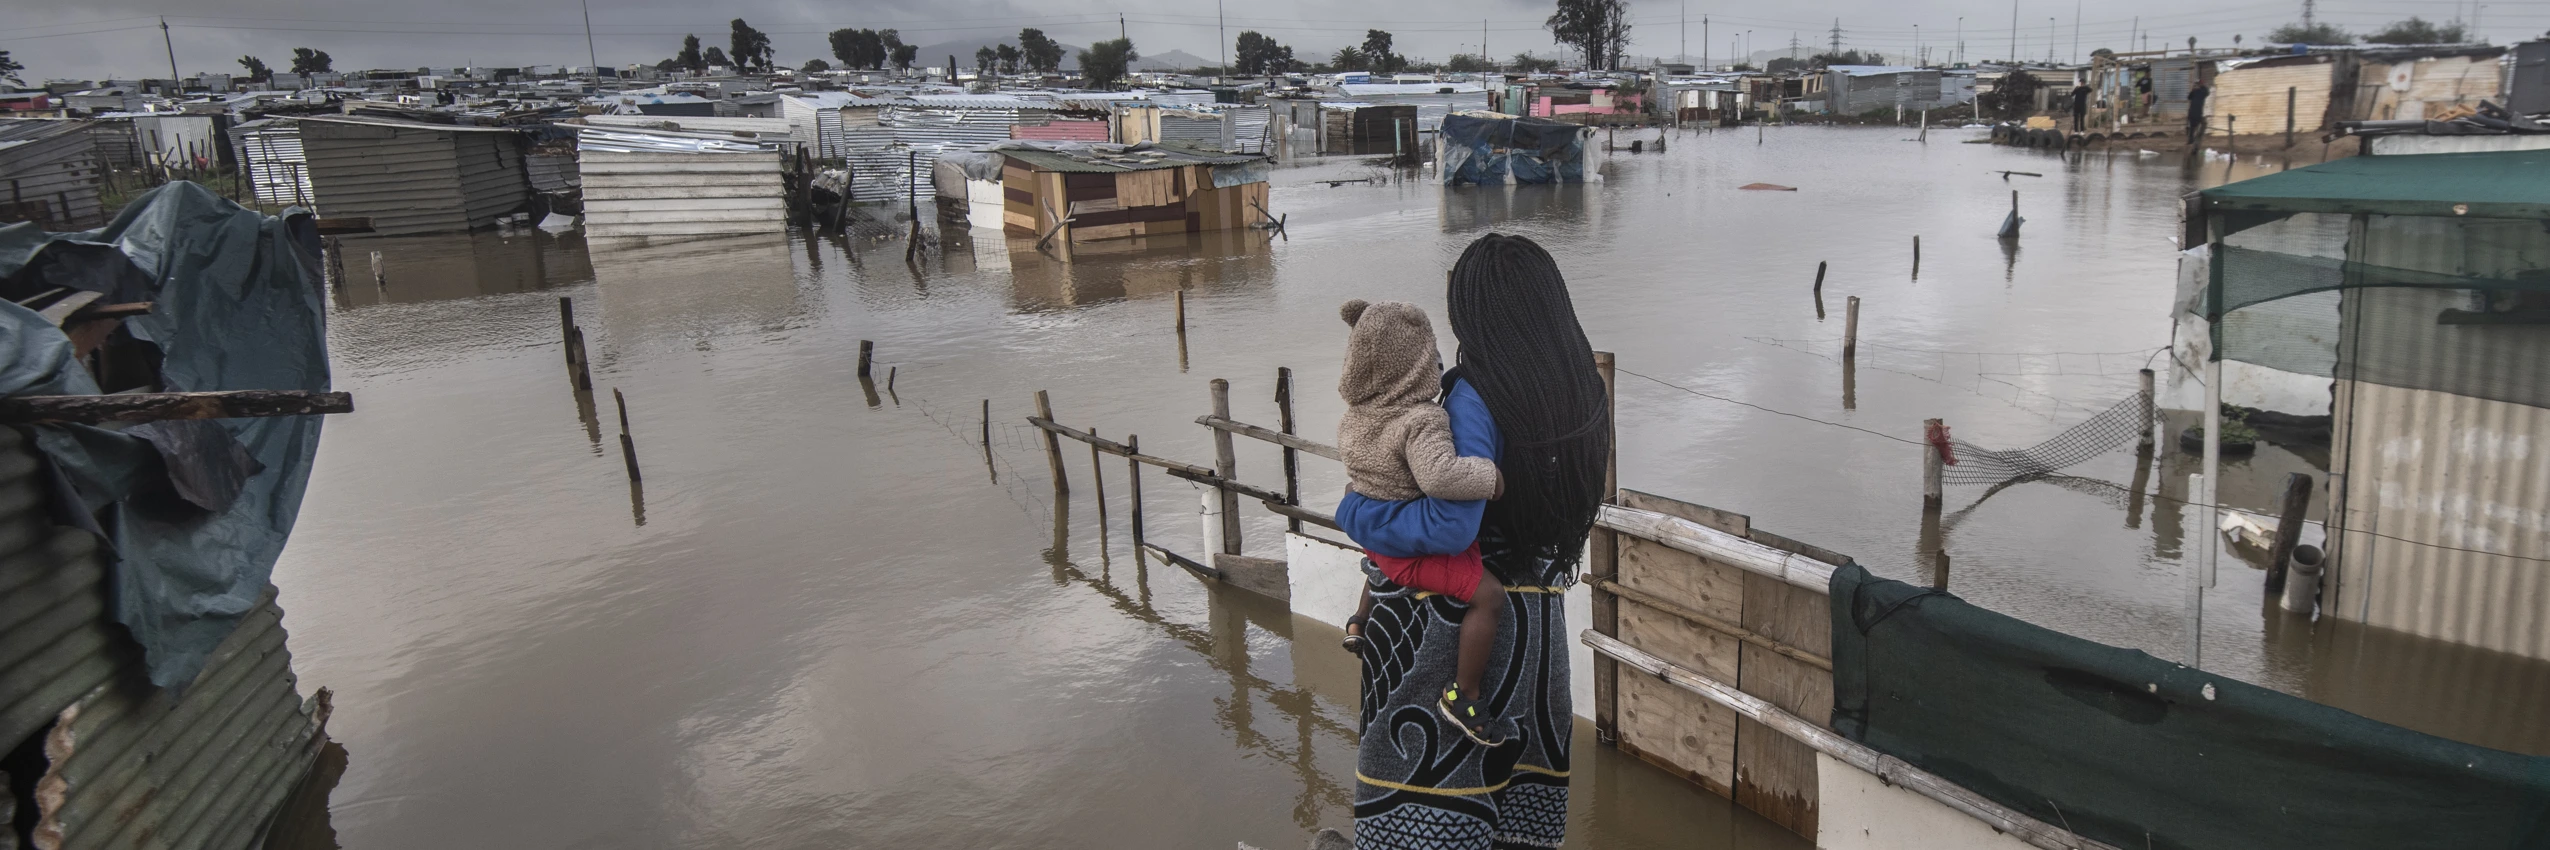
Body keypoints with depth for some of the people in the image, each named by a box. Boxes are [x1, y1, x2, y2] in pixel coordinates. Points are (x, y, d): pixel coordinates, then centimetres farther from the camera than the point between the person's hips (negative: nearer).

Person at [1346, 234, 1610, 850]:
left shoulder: (1475, 397, -20)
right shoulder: (1583, 392, 2)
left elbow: (1450, 527, -28)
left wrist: (1354, 515, -13)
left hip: (1461, 620, -7)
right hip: (1540, 614, 7)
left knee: (1422, 785, 5)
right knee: (1518, 774, 20)